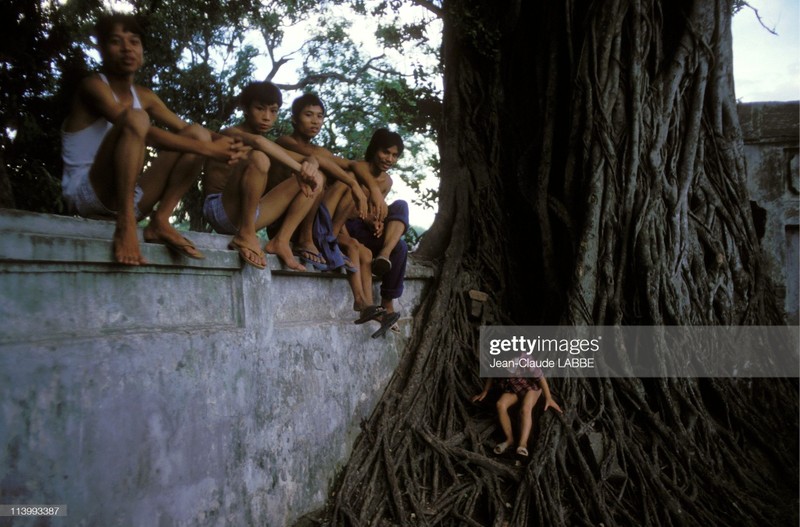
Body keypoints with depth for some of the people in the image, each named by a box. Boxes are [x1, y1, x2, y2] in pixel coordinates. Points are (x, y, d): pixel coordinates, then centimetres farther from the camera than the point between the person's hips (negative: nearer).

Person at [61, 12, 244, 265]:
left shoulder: (144, 97, 14)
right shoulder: (93, 86, -9)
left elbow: (185, 129, 9)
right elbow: (147, 134, -22)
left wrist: (220, 141, -14)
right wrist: (207, 149, -25)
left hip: (127, 195, 7)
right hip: (88, 194, -7)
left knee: (198, 134, -1)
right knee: (135, 118, -30)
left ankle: (160, 222, -12)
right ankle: (125, 225, -32)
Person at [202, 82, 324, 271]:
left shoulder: (269, 147, 18)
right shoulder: (231, 134, -5)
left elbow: (309, 158, 11)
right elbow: (258, 141, -29)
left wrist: (311, 167, -14)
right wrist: (299, 169, -28)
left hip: (250, 213, 7)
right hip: (221, 211, -7)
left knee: (315, 180, 3)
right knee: (258, 157, -32)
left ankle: (281, 241, -9)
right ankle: (246, 235, -23)